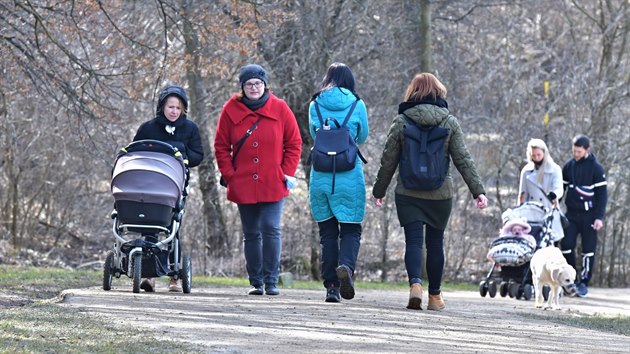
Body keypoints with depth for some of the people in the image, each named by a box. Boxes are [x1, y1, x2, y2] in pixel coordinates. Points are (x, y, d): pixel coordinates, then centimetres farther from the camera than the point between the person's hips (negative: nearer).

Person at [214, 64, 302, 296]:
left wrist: (287, 173, -2)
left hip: (273, 185, -2)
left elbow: (294, 143, 6)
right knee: (251, 234, 8)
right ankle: (256, 282, 14)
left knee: (271, 229, -12)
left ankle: (271, 281, -8)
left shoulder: (280, 109, 1)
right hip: (243, 186, 2)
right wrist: (229, 175, -1)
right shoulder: (231, 110, 3)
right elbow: (221, 146, 8)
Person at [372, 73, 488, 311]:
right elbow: (463, 159, -4)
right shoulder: (449, 122, -1)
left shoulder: (401, 121, -1)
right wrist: (478, 191, -3)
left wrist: (379, 191, 12)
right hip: (440, 195, 1)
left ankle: (415, 283, -26)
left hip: (408, 195, -1)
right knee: (435, 242, 12)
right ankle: (435, 295, 18)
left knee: (413, 241, -1)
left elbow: (388, 161, 2)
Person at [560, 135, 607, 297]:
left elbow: (602, 194, -6)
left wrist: (599, 217, -12)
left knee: (588, 249, 0)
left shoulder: (596, 168, -6)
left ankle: (584, 281, 8)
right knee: (566, 245, -6)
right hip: (571, 213, 3)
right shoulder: (569, 166, 6)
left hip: (589, 215, -3)